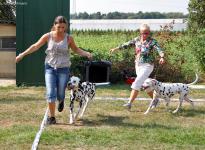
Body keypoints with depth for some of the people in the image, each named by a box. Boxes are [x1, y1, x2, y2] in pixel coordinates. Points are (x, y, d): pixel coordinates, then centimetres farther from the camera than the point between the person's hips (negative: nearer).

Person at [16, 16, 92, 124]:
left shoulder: (69, 38, -6)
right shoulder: (48, 36, -5)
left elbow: (75, 49, 10)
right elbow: (35, 46, 3)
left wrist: (86, 53, -6)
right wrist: (22, 54, 0)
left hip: (63, 68, 0)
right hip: (50, 67, 0)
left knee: (60, 94, 5)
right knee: (50, 93, -7)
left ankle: (61, 100, 44)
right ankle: (51, 117, 6)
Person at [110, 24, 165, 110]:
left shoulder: (152, 41, -11)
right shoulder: (137, 40, 6)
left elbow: (159, 50, -25)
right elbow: (127, 44, 15)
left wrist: (162, 57, -44)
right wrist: (116, 48, 15)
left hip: (147, 66, -7)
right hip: (138, 65, 7)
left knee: (136, 84, -15)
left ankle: (129, 103, -14)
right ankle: (155, 100, 32)